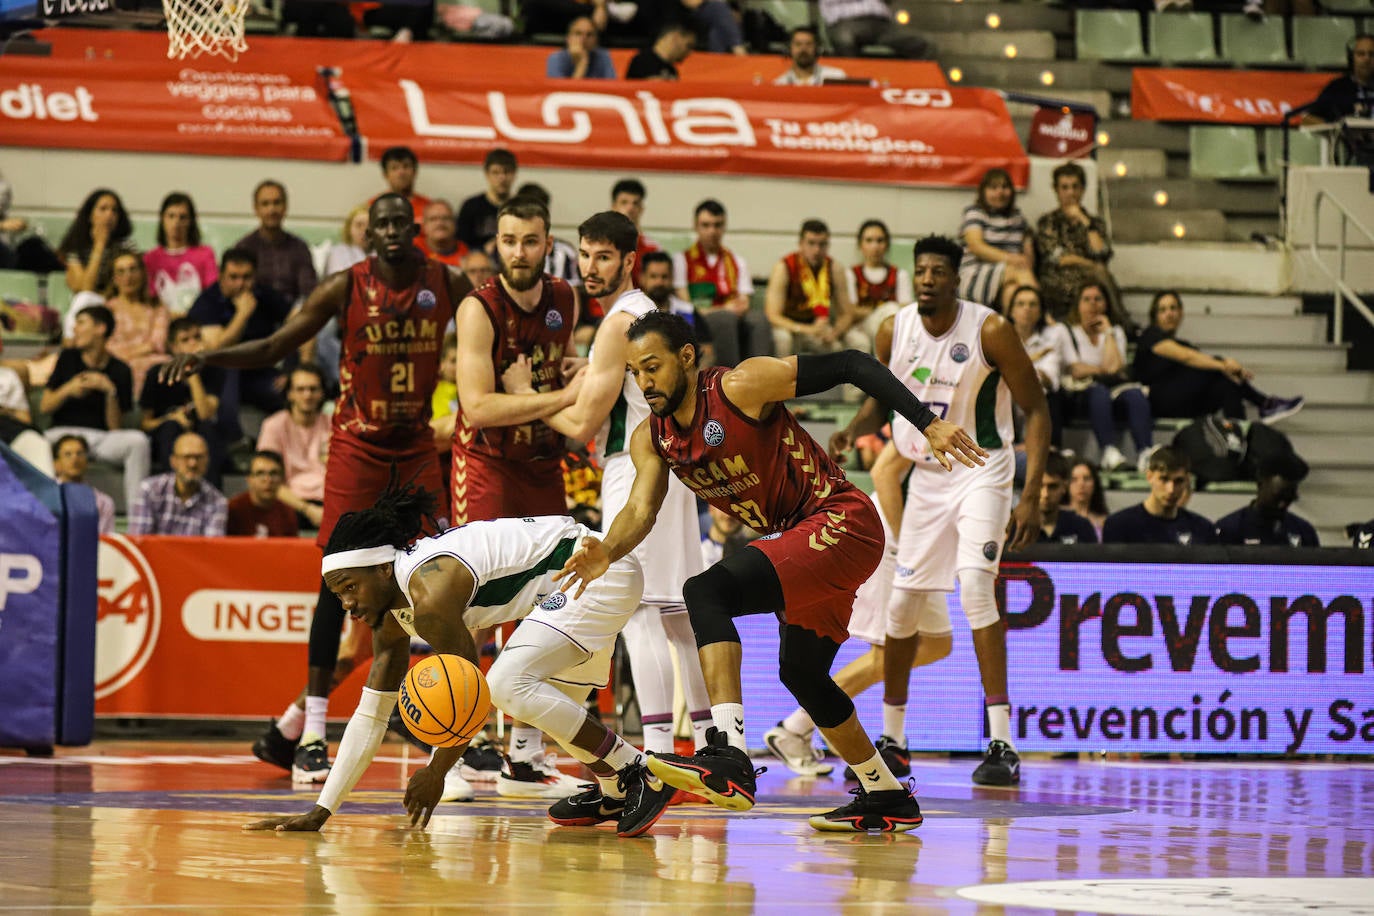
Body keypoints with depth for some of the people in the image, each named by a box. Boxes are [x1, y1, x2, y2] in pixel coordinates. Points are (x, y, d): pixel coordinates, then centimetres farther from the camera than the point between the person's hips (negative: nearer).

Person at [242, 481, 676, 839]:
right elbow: (371, 714, 8)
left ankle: (640, 775, -14)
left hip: (601, 570, -10)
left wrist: (436, 772, -5)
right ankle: (615, 793, 40)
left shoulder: (430, 595, -25)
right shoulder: (391, 613, 4)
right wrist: (320, 812, 5)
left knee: (508, 685, -22)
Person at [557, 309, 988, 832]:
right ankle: (887, 799, 39)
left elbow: (850, 366, -15)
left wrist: (929, 425, -21)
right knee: (800, 672, 21)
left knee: (707, 593, -26)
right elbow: (641, 509, -9)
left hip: (841, 523, -10)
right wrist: (607, 551, -32)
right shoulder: (651, 440, 4)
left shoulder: (742, 386, -17)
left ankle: (729, 758, -39)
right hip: (797, 540, 10)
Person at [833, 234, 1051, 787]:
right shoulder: (894, 331, -5)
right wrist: (852, 430, -9)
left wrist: (1031, 497, -21)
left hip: (981, 471, -5)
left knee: (974, 585, -24)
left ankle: (1001, 743, -23)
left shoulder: (990, 330, -18)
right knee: (903, 602, 7)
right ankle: (892, 740, 24)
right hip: (925, 475, 5)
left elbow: (1036, 410, -13)